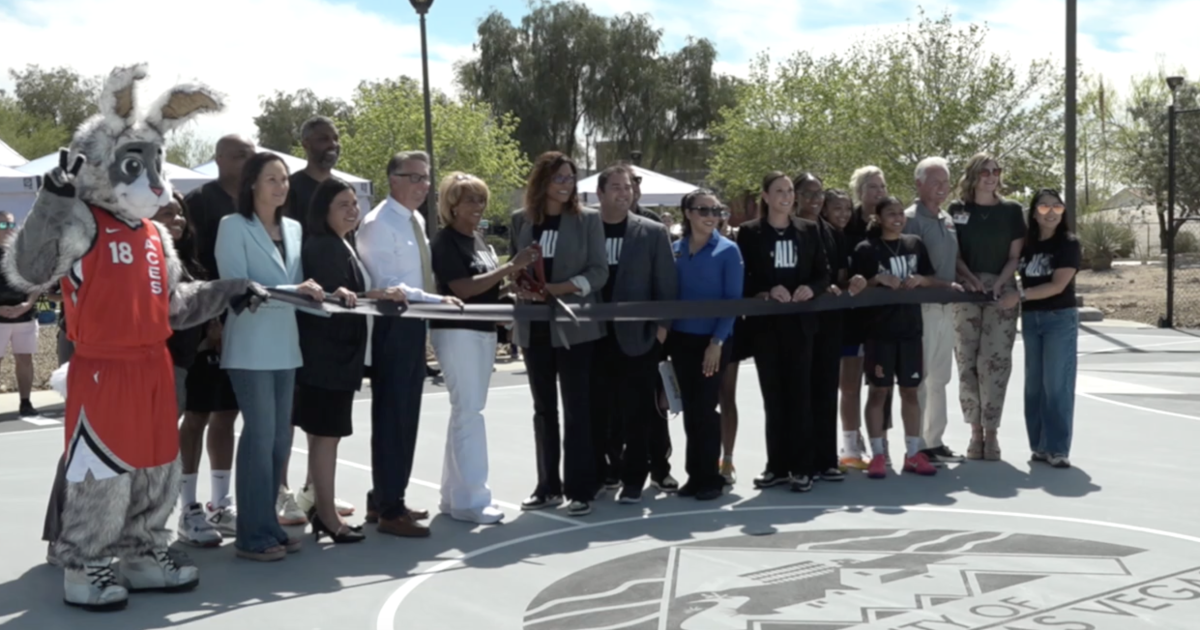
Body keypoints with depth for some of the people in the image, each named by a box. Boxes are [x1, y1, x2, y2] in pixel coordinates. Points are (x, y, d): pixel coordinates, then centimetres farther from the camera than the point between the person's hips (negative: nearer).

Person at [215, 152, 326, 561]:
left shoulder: (294, 229, 15)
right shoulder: (233, 226, -4)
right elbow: (235, 286, -13)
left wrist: (317, 292, -6)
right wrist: (290, 291, -22)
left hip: (286, 345, 6)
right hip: (250, 346, -6)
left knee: (280, 438, 8)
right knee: (261, 435, -7)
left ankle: (268, 525, 18)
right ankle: (254, 535, 1)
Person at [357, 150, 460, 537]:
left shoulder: (417, 220, 13)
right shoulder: (379, 224, -15)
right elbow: (388, 287, -22)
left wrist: (435, 301, 8)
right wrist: (435, 300, -28)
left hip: (413, 326, 9)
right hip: (392, 327, -9)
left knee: (406, 417, 15)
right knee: (391, 417, -4)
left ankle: (385, 498, 26)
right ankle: (389, 510, 3)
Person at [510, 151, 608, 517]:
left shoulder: (588, 220, -1)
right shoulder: (521, 220, 7)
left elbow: (598, 272, -6)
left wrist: (555, 289, -18)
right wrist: (521, 288, -11)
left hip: (574, 326, -3)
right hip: (534, 327, 3)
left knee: (576, 408, -1)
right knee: (544, 409, 10)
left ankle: (580, 490, 5)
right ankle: (548, 487, 19)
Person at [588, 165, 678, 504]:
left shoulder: (652, 232, 2)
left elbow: (667, 284, 1)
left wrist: (662, 326, -6)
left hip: (636, 335, -1)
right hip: (595, 337, 2)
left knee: (636, 412, 1)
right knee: (598, 411, 9)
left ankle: (633, 479, 10)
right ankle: (604, 469, 24)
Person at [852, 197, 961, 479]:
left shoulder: (915, 244, 9)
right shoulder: (865, 249, -3)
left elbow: (930, 278, 13)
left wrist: (920, 279, -8)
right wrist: (878, 279, -20)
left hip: (910, 328, 4)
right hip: (879, 330, -4)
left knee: (910, 391, 8)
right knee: (878, 391, 0)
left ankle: (913, 453, 16)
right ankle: (878, 455, 5)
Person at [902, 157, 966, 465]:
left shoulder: (948, 220, 16)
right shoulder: (911, 219, -10)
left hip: (946, 307, 8)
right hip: (922, 306, -8)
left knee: (939, 377, 14)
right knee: (920, 378, -4)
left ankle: (935, 440, 22)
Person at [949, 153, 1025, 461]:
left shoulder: (1011, 210, 6)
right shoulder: (957, 210, 6)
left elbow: (1015, 256, 5)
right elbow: (953, 254, 5)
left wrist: (998, 284, -11)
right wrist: (971, 280, -11)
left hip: (1002, 291, 0)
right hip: (965, 292, 0)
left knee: (995, 361, -6)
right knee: (967, 362, -2)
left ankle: (991, 431, -1)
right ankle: (975, 431, 6)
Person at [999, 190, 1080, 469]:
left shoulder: (1068, 243, -6)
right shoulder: (1026, 244, 8)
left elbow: (1058, 285, -15)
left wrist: (1020, 296, -19)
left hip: (1060, 319, -5)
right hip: (1030, 320, 5)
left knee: (1056, 384, -7)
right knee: (1034, 384, 7)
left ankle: (1057, 449, -3)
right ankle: (1040, 445, 14)